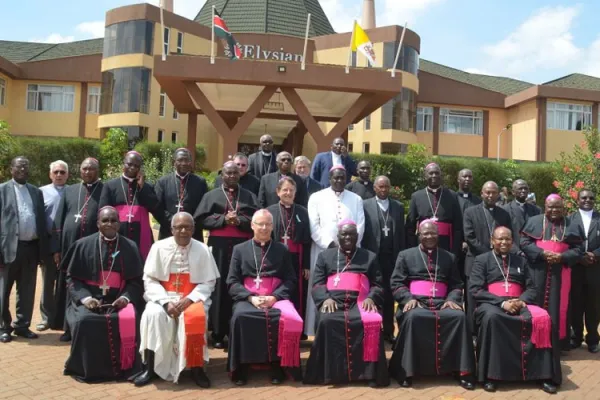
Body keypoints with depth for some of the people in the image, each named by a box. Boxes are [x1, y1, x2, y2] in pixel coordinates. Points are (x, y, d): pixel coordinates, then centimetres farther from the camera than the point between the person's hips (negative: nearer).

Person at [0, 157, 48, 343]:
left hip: (32, 247, 4)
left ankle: (22, 325, 21)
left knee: (27, 290, 10)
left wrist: (44, 247, 6)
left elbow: (41, 220, 12)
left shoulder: (37, 192, 13)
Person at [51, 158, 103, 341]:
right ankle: (69, 327, 20)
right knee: (69, 288, 8)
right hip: (69, 246, 3)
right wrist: (56, 248, 3)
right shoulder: (69, 191, 13)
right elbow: (59, 220, 10)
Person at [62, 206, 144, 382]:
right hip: (89, 299, 0)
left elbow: (136, 280, 6)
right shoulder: (83, 245, 6)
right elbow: (73, 278, 5)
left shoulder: (130, 247, 7)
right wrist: (85, 297, -13)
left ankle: (122, 367, -10)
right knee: (84, 321, -31)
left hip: (119, 300, 0)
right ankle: (87, 368, -8)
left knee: (127, 321, -31)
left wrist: (126, 297, -13)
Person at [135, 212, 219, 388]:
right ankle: (150, 368, -17)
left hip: (192, 299, -1)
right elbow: (150, 280, -2)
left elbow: (209, 282, -1)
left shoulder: (202, 250, 0)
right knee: (152, 315, -30)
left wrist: (189, 299, -17)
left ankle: (196, 368, -15)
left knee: (195, 317, -32)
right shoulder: (159, 247, 0)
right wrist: (166, 302, -17)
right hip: (163, 297, 1)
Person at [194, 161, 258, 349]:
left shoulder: (249, 197, 14)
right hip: (219, 246, -1)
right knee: (219, 288, -2)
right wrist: (223, 219, -10)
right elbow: (201, 219, 0)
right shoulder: (211, 195, 11)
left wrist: (239, 220, -12)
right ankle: (218, 333, 4)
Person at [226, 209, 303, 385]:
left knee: (286, 317, -33)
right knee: (240, 317, -33)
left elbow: (290, 280, 6)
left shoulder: (282, 250, 14)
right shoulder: (239, 249, 14)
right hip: (247, 298, 0)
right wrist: (251, 298, -11)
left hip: (276, 298, 0)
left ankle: (277, 366, -17)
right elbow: (232, 282, 6)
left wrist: (274, 297, -12)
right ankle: (241, 368, -18)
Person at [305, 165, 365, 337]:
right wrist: (329, 244, -11)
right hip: (323, 250, -1)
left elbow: (360, 226, 4)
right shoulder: (317, 198, 6)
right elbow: (314, 226, -2)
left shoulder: (356, 199, 11)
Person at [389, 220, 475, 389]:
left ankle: (463, 371, -20)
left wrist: (452, 299, -7)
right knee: (413, 317, -36)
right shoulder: (405, 255, 14)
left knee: (460, 316, -28)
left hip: (442, 303, 2)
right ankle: (406, 371, -26)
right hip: (416, 302, -2)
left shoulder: (449, 257, 20)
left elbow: (456, 285, 14)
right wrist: (408, 299, -12)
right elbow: (396, 283, 6)